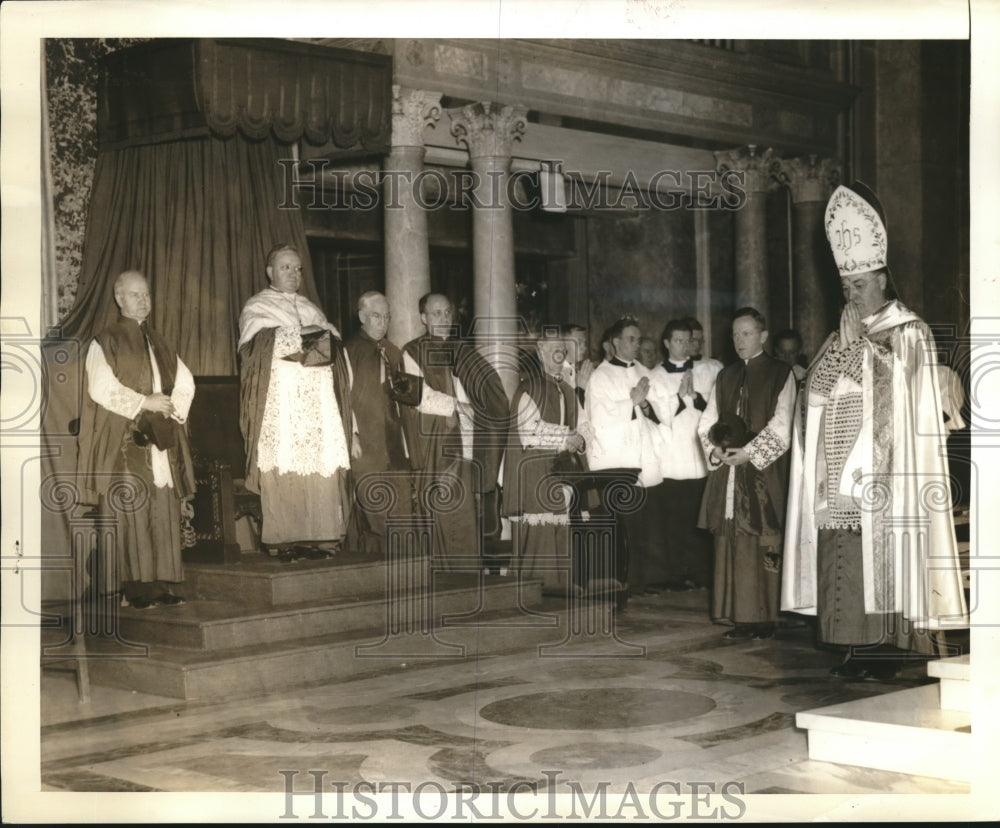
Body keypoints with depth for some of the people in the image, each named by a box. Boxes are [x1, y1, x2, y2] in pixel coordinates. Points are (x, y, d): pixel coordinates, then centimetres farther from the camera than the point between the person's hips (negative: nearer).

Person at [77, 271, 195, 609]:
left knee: (164, 514, 1)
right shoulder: (105, 343, 1)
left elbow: (185, 382, 16)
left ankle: (161, 582, 3)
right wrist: (145, 402, -12)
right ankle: (132, 586, -8)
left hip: (161, 440, 6)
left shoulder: (159, 344, 20)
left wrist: (171, 407, -2)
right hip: (124, 442, -5)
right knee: (129, 514, -9)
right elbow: (102, 388, -11)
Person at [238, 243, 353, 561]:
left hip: (317, 401, 4)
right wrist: (303, 336, -8)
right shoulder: (256, 308, 11)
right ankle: (282, 541, -11)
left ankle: (319, 538, -6)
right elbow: (261, 342, -8)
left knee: (322, 464, -6)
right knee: (282, 467, -11)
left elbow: (334, 344, 14)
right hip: (280, 402, -4)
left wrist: (323, 338, -8)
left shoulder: (311, 309, 26)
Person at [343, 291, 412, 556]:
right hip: (366, 444, -6)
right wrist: (351, 434, -15)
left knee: (401, 507, 3)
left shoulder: (393, 353, 19)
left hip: (394, 443, 6)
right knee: (372, 512, -6)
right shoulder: (349, 351, -3)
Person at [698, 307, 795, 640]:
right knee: (730, 546, 2)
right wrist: (715, 449, -4)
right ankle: (739, 618, 7)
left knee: (761, 547, -6)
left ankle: (763, 618, -2)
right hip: (727, 470, 5)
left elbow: (780, 426, -8)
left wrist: (748, 453, -15)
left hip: (763, 472, -5)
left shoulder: (780, 375, 0)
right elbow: (707, 422, 14)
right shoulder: (726, 376, 17)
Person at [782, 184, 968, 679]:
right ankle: (856, 649, 6)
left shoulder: (909, 335, 1)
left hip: (883, 474, -5)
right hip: (841, 473, 5)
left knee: (882, 562, -8)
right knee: (843, 562, 1)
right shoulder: (841, 341, 19)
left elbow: (906, 404, -8)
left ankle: (886, 650, -3)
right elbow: (817, 399, 16)